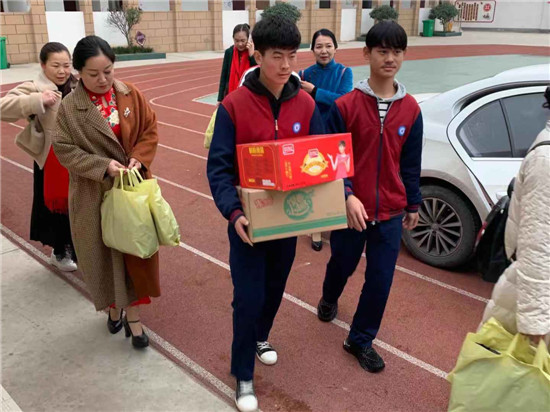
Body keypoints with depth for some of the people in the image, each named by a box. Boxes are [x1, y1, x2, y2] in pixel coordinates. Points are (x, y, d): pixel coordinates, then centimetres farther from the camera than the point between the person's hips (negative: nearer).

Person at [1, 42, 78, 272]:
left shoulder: (77, 88, 2)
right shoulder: (34, 89, -14)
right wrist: (37, 101, -35)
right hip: (50, 162, -4)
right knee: (55, 206, 11)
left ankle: (72, 247, 39)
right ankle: (59, 253, 32)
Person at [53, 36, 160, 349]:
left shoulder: (131, 95, -2)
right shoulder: (70, 108, -9)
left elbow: (150, 130, 2)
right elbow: (64, 150, -9)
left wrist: (139, 158, -15)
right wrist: (102, 165, -22)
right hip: (96, 193, -2)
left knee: (136, 249, 7)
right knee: (107, 253, 9)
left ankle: (131, 313, 21)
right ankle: (116, 307, 31)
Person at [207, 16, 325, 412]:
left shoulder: (306, 104, -3)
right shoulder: (233, 106, -14)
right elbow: (218, 167, -15)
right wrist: (233, 212, -29)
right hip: (249, 220, -4)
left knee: (275, 287, 21)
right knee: (249, 298, 2)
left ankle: (260, 336, 50)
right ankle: (244, 375, 22)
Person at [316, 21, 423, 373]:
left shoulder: (411, 109, -1)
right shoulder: (345, 105, -11)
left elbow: (411, 163, 7)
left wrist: (413, 204, 12)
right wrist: (347, 196, -24)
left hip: (391, 212, 2)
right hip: (351, 208, -2)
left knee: (381, 281, 6)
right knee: (342, 265, 19)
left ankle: (361, 340, 28)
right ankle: (329, 300, 54)